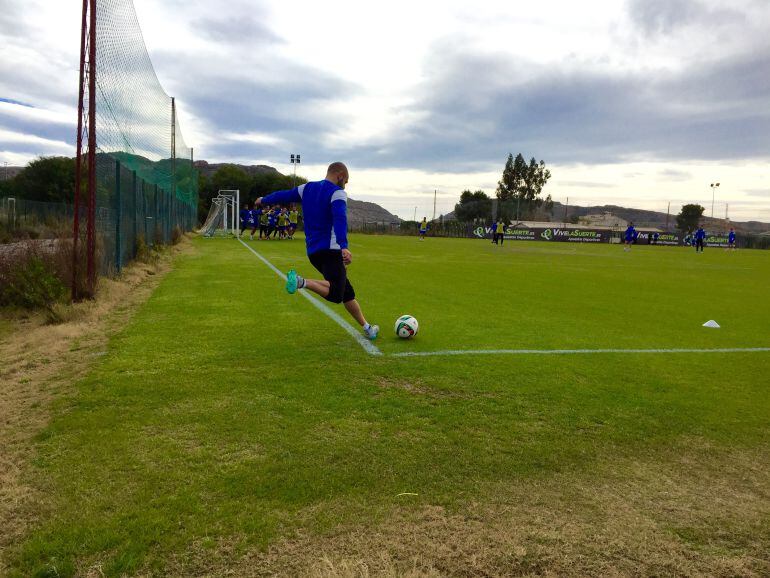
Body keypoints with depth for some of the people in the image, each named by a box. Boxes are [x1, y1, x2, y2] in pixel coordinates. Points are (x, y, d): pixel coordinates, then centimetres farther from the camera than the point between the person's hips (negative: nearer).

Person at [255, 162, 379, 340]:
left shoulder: (307, 188, 15)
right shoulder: (337, 193, -6)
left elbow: (283, 195, 26)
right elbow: (340, 219, -24)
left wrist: (263, 200, 45)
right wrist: (344, 247, -37)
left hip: (313, 252, 9)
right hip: (331, 250, -9)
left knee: (347, 291, 15)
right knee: (335, 294, -20)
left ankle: (367, 328, 18)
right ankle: (301, 282, -35)